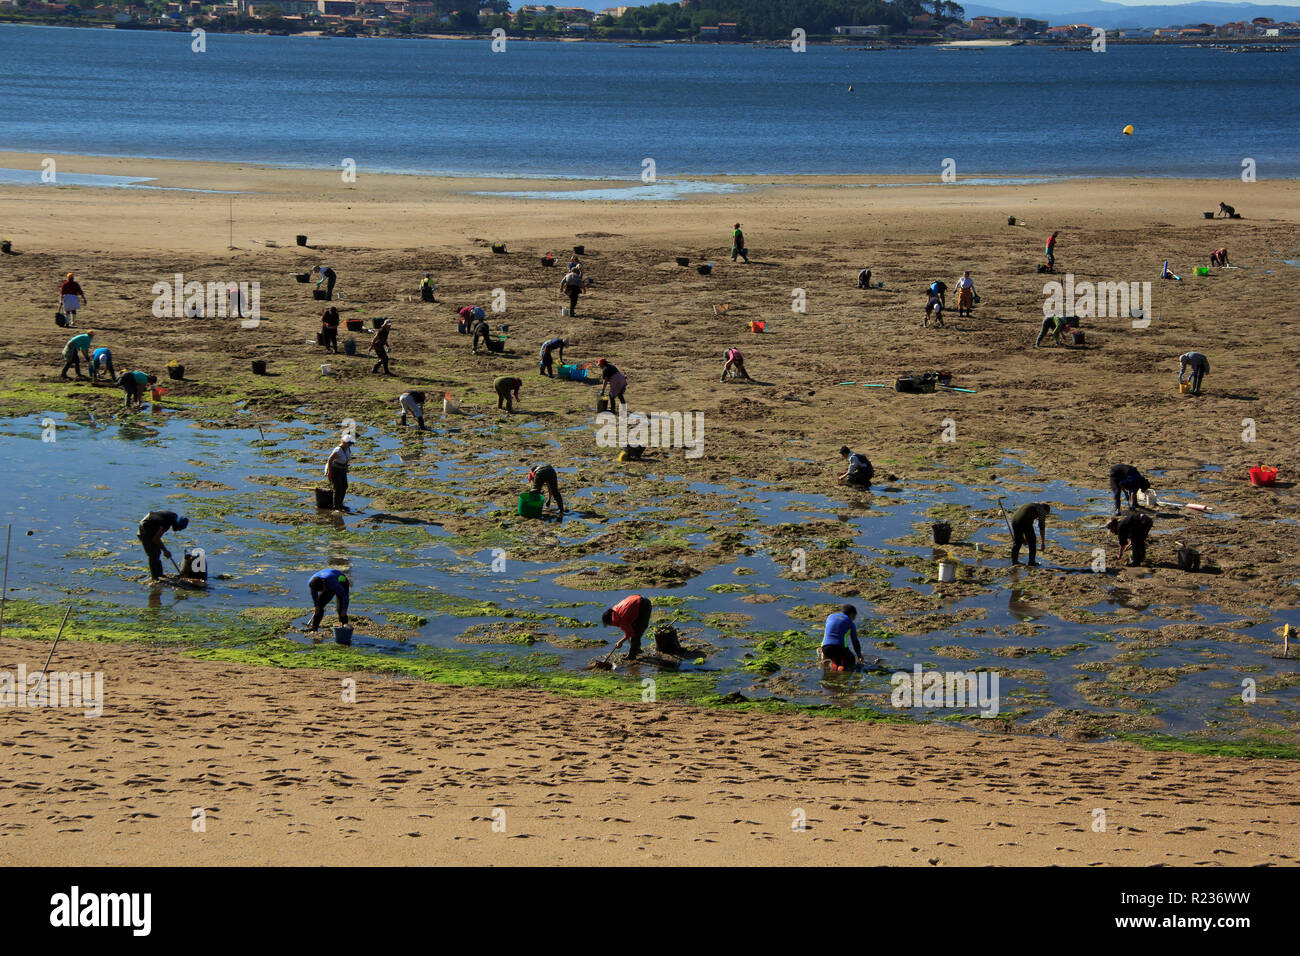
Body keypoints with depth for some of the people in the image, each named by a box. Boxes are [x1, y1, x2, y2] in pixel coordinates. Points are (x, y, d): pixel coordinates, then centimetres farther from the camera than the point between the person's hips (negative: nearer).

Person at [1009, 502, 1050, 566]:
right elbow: (1042, 527, 9)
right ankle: (1031, 562, 14)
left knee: (1017, 541, 21)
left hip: (1014, 519, 6)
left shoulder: (1031, 505, 34)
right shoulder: (1041, 510, 13)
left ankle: (1014, 561, 24)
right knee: (1031, 541, 11)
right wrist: (1043, 543, 13)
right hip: (1024, 522, -6)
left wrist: (1024, 537, 45)